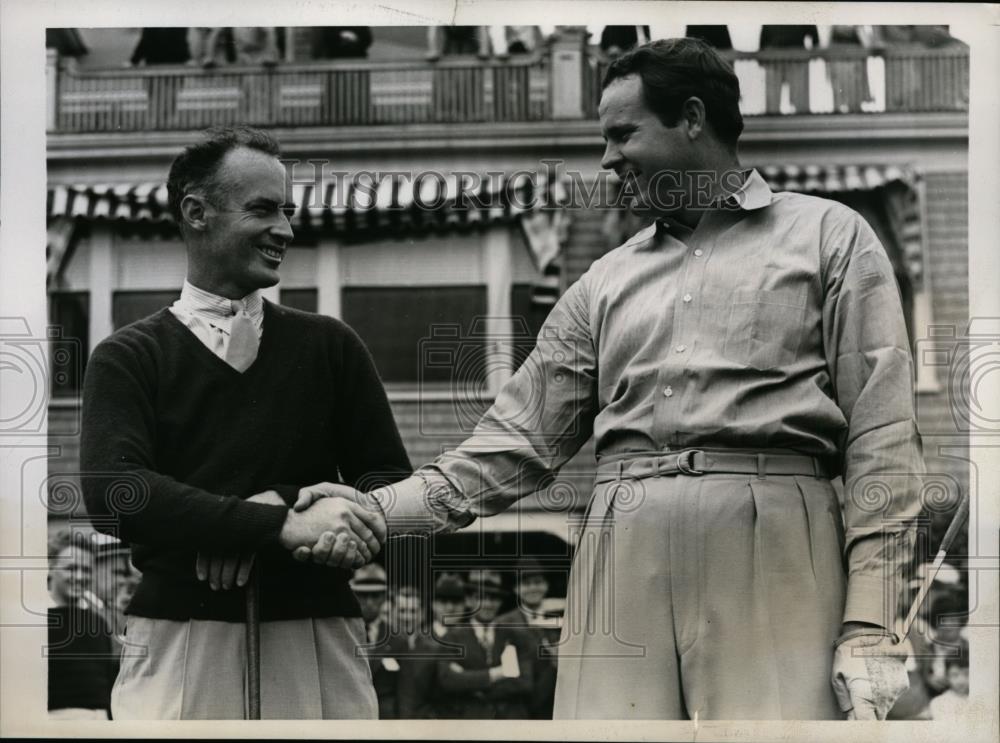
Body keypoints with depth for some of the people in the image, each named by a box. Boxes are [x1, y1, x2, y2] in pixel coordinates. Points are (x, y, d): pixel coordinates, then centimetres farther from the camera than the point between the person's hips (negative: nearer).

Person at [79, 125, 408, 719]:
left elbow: (392, 481, 9)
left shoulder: (329, 346, 13)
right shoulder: (129, 358, 5)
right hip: (181, 642, -2)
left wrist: (279, 502, -10)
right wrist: (281, 527, -20)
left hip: (315, 642, 2)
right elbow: (114, 493, -10)